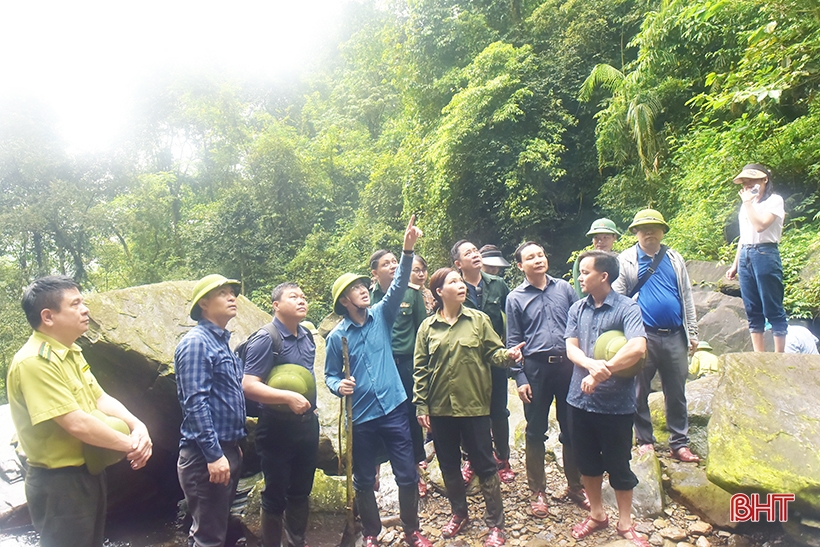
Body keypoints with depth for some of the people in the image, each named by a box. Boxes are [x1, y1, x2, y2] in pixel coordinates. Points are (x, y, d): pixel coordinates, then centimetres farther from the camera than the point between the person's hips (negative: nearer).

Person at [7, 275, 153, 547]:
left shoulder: (71, 352, 7)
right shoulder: (34, 362, -25)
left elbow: (101, 399, 8)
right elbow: (77, 424, -29)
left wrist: (138, 427, -10)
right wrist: (130, 444, -18)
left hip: (89, 472, 9)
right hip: (58, 482, -9)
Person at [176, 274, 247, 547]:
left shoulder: (221, 342, 13)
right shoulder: (196, 342, -15)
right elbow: (195, 403, -22)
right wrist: (213, 454, -23)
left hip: (226, 450, 9)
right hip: (206, 455, -9)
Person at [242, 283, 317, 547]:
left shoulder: (306, 336, 6)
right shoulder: (265, 339, -16)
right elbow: (249, 386, -22)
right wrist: (288, 397, -31)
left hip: (308, 424, 7)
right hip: (278, 428, -7)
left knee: (300, 493, 19)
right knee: (275, 496, 8)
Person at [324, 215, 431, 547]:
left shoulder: (382, 316, 1)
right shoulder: (336, 336, -2)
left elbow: (398, 286, -13)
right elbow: (330, 375, 6)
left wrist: (407, 249, -26)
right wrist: (338, 386, -18)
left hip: (393, 409, 1)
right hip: (360, 417, 0)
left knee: (407, 475, 7)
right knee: (364, 481, 14)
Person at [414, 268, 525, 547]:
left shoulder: (478, 319, 0)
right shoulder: (427, 327, 1)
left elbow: (493, 353, 0)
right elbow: (420, 369, 3)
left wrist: (508, 355, -23)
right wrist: (421, 405, 0)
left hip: (474, 405, -2)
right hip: (440, 408, 2)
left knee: (484, 464, 6)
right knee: (448, 465, 16)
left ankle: (495, 524, 22)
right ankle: (459, 513, 38)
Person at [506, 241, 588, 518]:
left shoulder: (564, 288, 6)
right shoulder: (515, 298, 0)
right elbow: (513, 341, 0)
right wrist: (520, 378, -5)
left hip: (567, 364, 2)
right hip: (536, 368, -2)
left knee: (572, 428, 12)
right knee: (535, 431, 7)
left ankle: (575, 485, 30)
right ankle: (537, 491, 22)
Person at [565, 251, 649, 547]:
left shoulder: (627, 308, -11)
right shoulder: (577, 309, 4)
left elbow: (637, 347, -26)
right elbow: (570, 348, -2)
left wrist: (600, 373, -25)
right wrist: (592, 364, -23)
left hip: (616, 402, -4)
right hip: (581, 400, 5)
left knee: (619, 465, 10)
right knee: (587, 462, 17)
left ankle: (625, 523, 31)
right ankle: (597, 514, 38)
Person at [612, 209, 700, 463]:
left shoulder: (675, 259, 12)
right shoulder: (625, 260, 2)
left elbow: (687, 297, 15)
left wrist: (692, 332, 11)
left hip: (674, 337, 3)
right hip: (643, 336, -3)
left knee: (676, 393, 9)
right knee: (640, 392, 5)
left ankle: (679, 444, 20)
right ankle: (645, 440, 20)